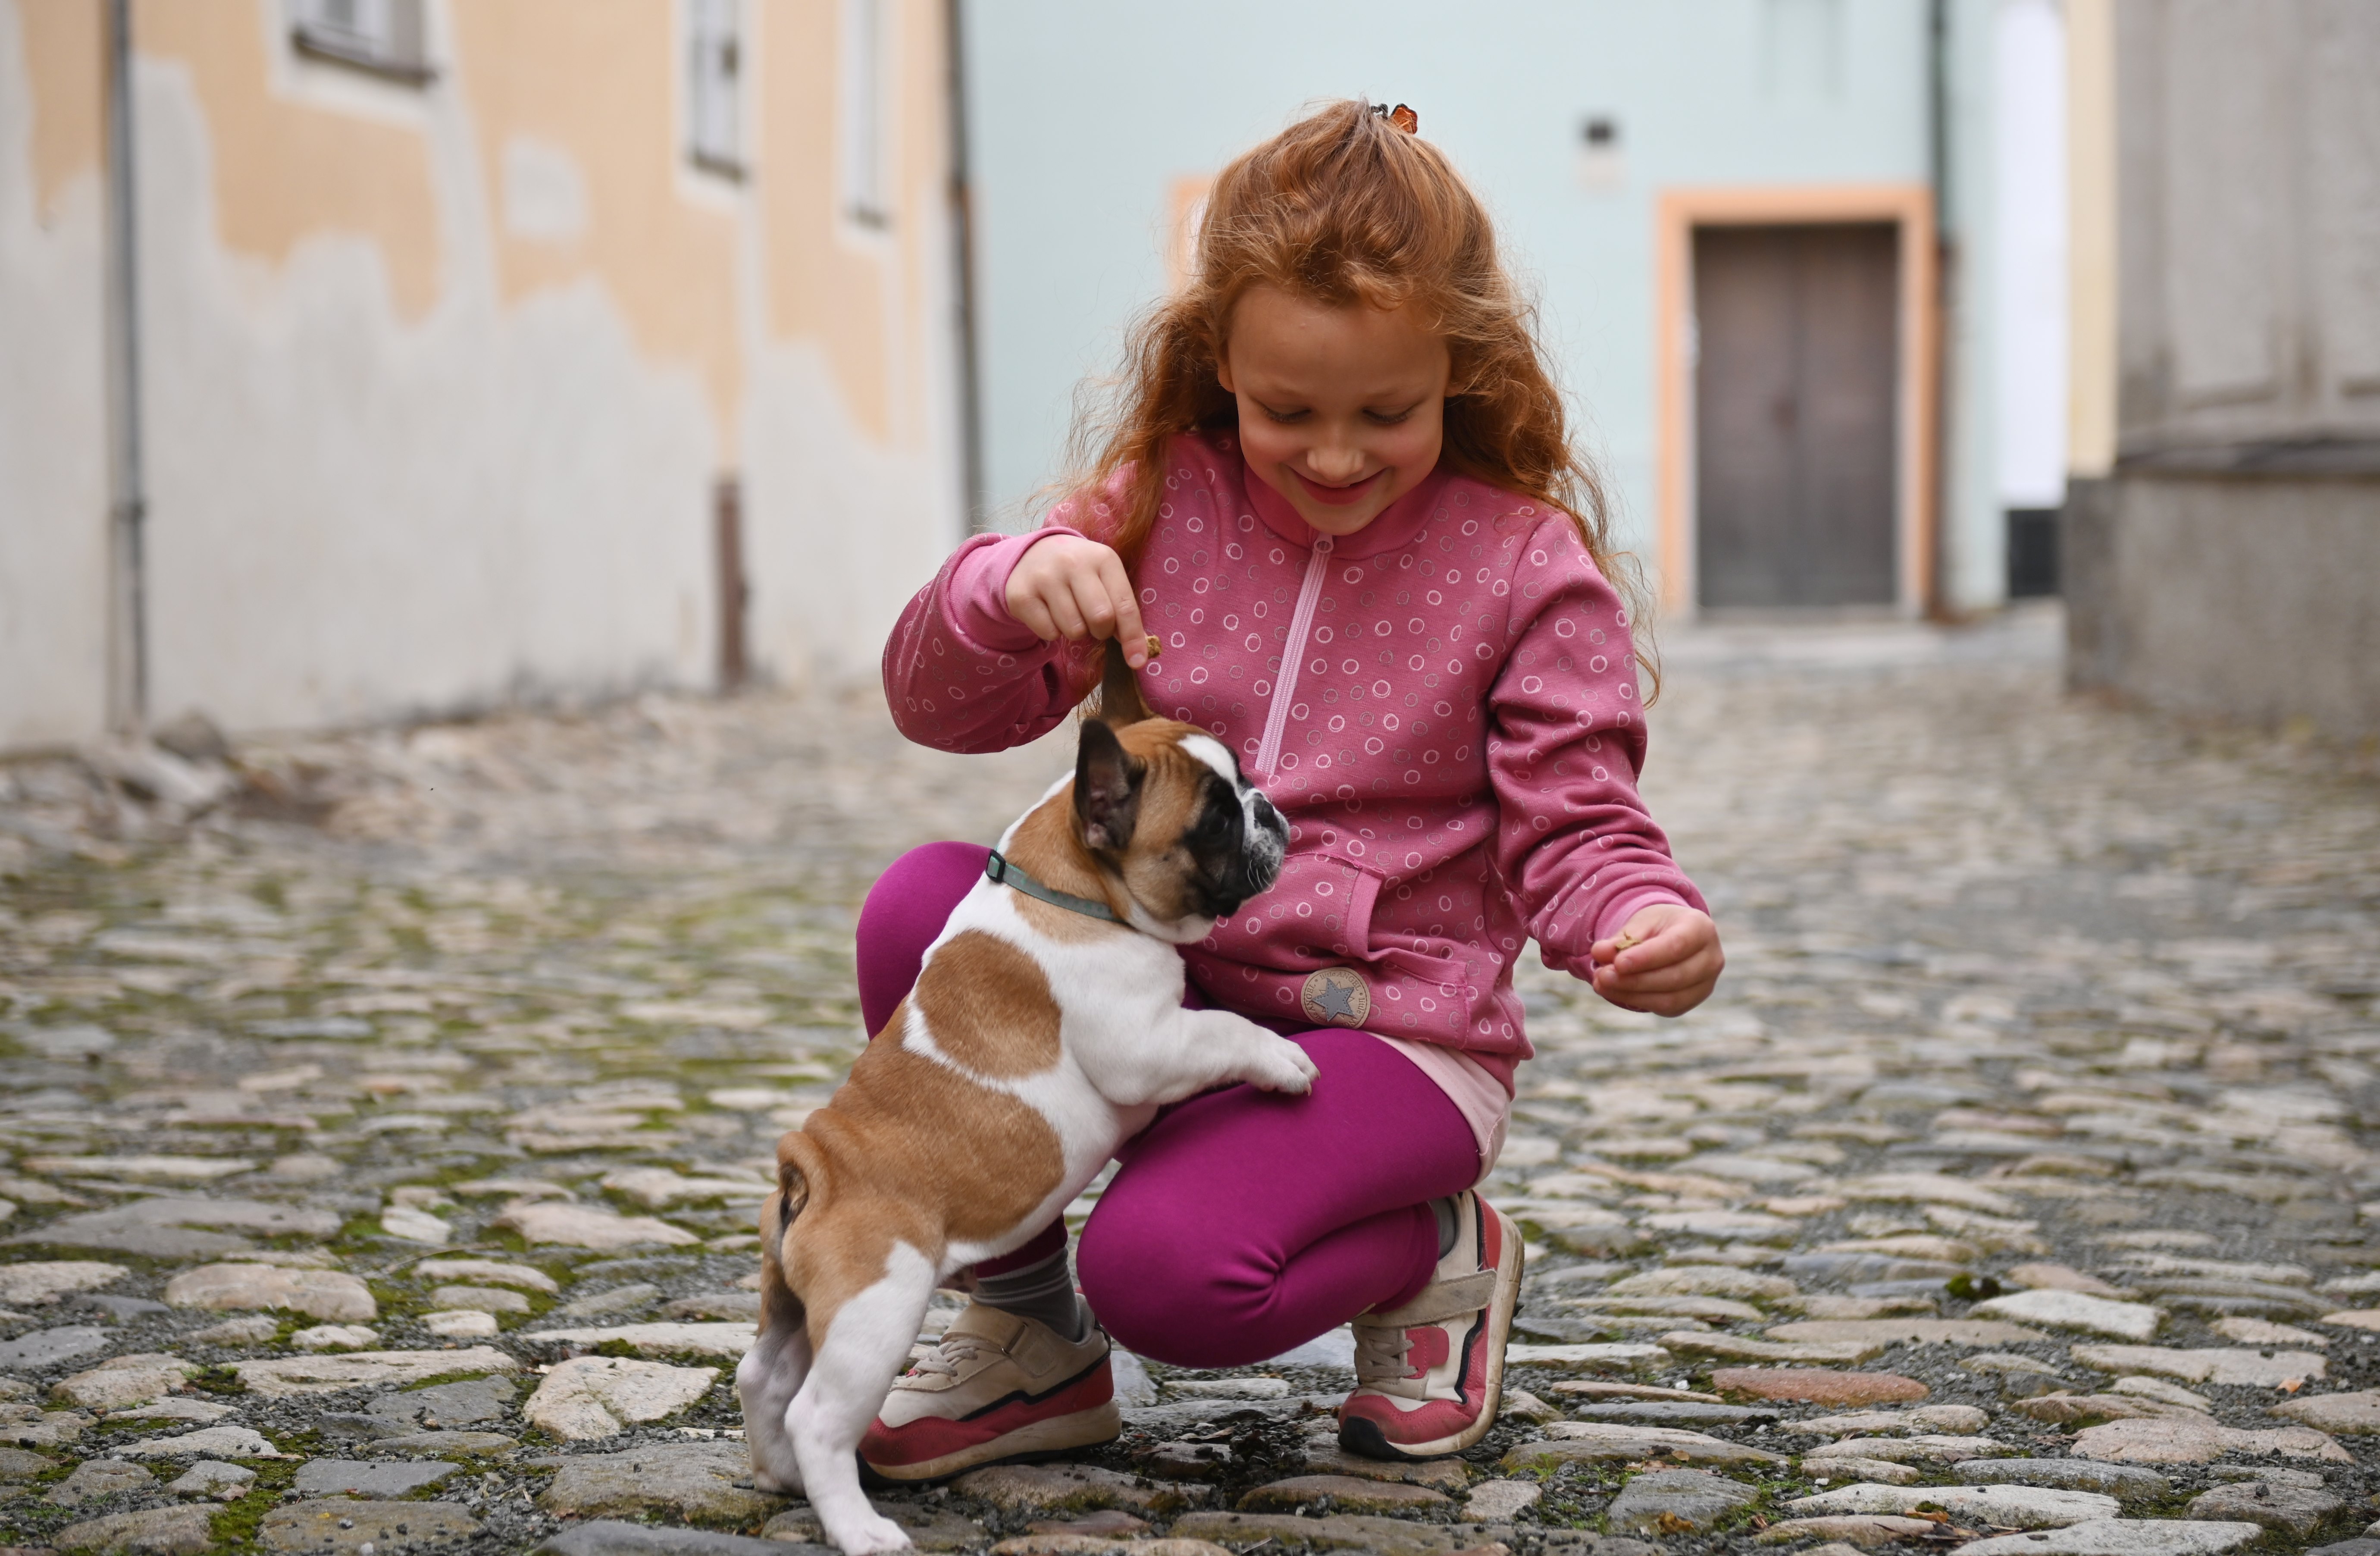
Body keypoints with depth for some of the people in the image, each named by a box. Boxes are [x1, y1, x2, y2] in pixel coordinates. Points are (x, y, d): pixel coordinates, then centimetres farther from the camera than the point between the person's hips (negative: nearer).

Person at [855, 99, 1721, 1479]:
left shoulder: (1525, 567, -7)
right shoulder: (1165, 502, 1)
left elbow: (1573, 824, -8)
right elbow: (945, 707, 0)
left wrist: (1646, 920, -32)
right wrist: (1009, 588, -23)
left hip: (1390, 1036, -4)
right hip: (1161, 986, 5)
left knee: (1165, 1271, -31)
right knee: (923, 910, -23)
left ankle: (1440, 1253, 4)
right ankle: (1033, 1337, -4)